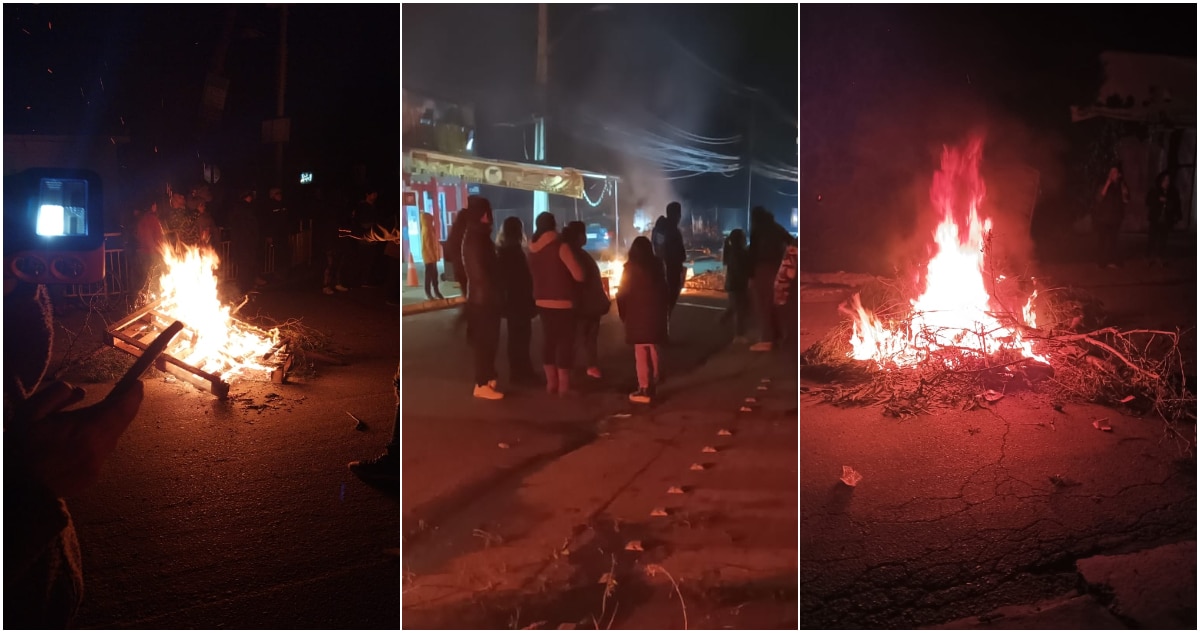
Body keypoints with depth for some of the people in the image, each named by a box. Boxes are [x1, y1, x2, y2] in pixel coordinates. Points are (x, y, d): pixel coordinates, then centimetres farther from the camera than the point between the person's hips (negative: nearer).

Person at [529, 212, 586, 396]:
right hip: (561, 303, -6)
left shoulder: (533, 249, 6)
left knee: (549, 340, 13)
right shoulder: (560, 247, -14)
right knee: (565, 342, 0)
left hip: (542, 302, 6)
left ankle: (551, 382, 16)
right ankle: (564, 386, -1)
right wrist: (576, 264, 5)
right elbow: (579, 275, -16)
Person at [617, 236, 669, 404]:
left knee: (641, 351, -3)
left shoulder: (631, 268, -8)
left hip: (637, 313, -5)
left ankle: (644, 389, -6)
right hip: (656, 312, 5)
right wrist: (666, 310, 17)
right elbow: (665, 290, 11)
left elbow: (623, 293, -7)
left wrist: (623, 313, 4)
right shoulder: (658, 265, 6)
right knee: (653, 349, 16)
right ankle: (653, 385, 22)